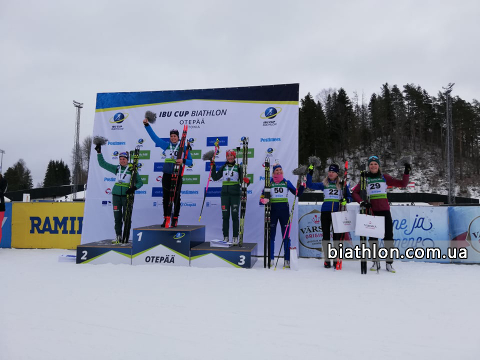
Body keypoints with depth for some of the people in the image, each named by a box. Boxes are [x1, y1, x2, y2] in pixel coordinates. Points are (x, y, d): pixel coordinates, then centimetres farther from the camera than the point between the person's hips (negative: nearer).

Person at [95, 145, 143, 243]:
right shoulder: (116, 168, 11)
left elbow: (140, 182, 3)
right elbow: (102, 163, 17)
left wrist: (134, 187, -15)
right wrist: (99, 152, 12)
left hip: (127, 195, -3)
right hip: (116, 195, 3)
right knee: (117, 217, 5)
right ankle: (118, 237, 12)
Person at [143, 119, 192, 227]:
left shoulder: (184, 147, 4)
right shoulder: (166, 145, 10)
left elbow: (190, 162, 5)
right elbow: (154, 136, 12)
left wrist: (183, 161, -15)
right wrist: (147, 125, 8)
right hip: (166, 175, 3)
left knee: (176, 198, 2)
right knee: (166, 197, 4)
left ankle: (175, 219, 8)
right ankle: (166, 219, 11)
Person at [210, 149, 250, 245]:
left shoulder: (238, 167, 1)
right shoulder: (223, 167, 10)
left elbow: (243, 179, -4)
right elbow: (215, 178, 7)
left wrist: (246, 181, -27)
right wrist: (213, 166, 1)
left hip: (235, 194, -3)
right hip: (225, 194, 3)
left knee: (235, 216, 0)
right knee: (225, 216, 5)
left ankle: (235, 238, 6)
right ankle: (225, 237, 12)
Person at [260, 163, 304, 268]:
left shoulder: (287, 183, 7)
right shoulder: (269, 183, 3)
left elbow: (297, 193, 7)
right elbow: (262, 197, 1)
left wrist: (302, 186, -8)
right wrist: (263, 200, -21)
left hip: (284, 210, 1)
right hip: (273, 210, 0)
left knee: (286, 235, 0)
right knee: (271, 235, 4)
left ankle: (287, 259, 5)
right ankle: (271, 259, 14)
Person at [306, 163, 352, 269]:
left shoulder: (342, 185, 8)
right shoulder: (323, 184, 9)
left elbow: (349, 196, 12)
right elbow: (310, 185, 7)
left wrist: (345, 200, -9)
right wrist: (310, 173, 0)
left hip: (337, 212, -1)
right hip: (325, 212, 1)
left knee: (337, 235, 0)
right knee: (326, 235, 3)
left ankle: (336, 260, 10)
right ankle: (326, 260, 11)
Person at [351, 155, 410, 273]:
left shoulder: (384, 177, 6)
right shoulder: (365, 179, 7)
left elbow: (402, 184, 6)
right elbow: (354, 192, 8)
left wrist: (406, 172, -6)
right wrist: (361, 202, -7)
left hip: (384, 210, 0)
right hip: (371, 211, 1)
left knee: (388, 235, -2)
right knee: (372, 235, 4)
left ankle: (389, 263, 6)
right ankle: (375, 261, 15)